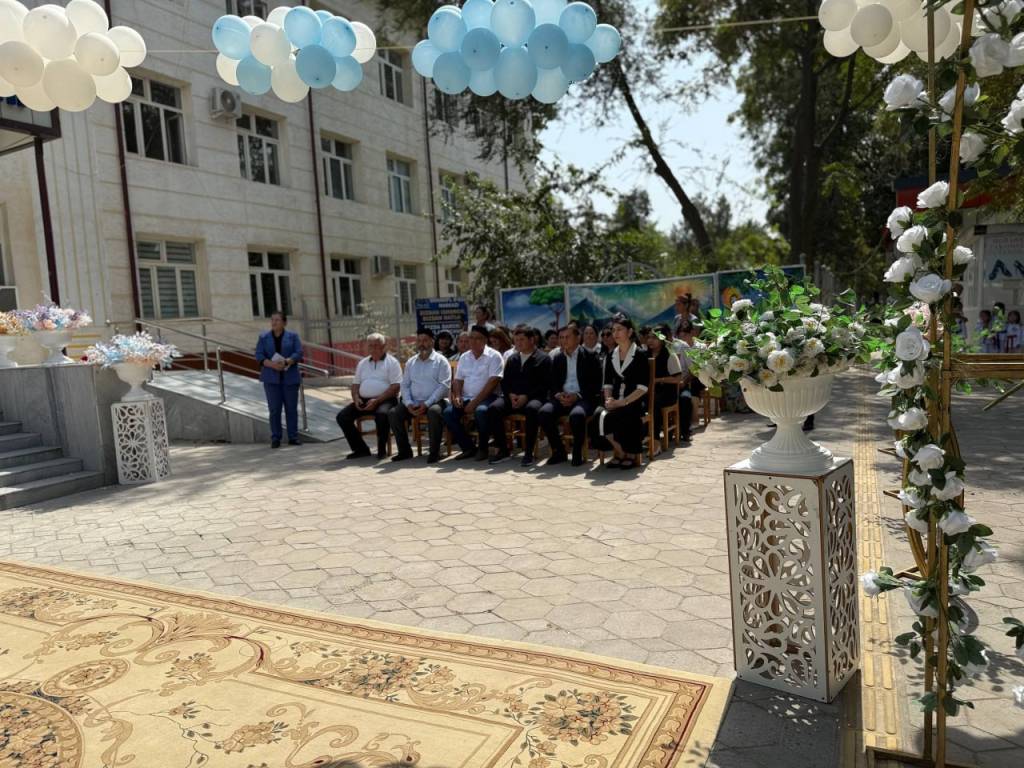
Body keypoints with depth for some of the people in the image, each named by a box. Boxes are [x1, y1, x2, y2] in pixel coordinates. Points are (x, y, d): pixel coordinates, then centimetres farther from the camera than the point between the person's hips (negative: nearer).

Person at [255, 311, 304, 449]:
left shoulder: (293, 336, 5)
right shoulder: (264, 337, 8)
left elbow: (298, 353, -5)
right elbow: (259, 355, -1)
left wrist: (285, 362, -22)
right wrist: (272, 365, -18)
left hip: (290, 377, 0)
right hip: (271, 378, 0)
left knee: (291, 408, 3)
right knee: (274, 409, -1)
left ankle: (293, 437, 10)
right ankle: (275, 438, 5)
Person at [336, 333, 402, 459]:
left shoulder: (392, 362, 0)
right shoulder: (363, 363, 19)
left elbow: (396, 386, -10)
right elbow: (355, 384, 20)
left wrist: (377, 400, -19)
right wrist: (356, 398, -2)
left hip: (385, 400, -6)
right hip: (363, 400, 6)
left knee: (382, 414, -38)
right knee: (343, 416, -13)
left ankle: (382, 449, -16)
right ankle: (361, 449, -4)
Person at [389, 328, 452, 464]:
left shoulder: (441, 361, 1)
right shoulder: (411, 362, 17)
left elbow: (444, 386, -8)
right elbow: (405, 385, 13)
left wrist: (427, 403, -18)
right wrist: (409, 403, -6)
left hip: (434, 401, -5)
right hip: (414, 402, 5)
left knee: (434, 412, -37)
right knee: (393, 413, -16)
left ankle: (434, 452, -23)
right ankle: (404, 450, -3)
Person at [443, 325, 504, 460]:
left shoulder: (494, 356, -4)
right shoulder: (464, 357, 15)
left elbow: (493, 382, -13)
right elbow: (458, 380, 16)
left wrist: (475, 402, -19)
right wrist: (457, 396, -6)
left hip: (487, 397, -5)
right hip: (466, 397, 6)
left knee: (481, 411, -37)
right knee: (448, 413, -20)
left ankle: (483, 447, -13)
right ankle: (468, 447, -6)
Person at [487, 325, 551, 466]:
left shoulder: (544, 358, 6)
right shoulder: (512, 359, 23)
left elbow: (545, 384, -4)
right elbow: (504, 382, 19)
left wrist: (526, 396, -16)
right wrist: (510, 395, -3)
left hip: (533, 398, -4)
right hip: (512, 398, 4)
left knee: (532, 409, -39)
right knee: (493, 408, -25)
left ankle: (528, 451, -29)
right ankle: (503, 450, -16)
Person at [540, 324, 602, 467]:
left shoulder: (590, 356, 4)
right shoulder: (557, 359, 18)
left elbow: (596, 383, -3)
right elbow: (552, 384, 16)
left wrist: (577, 396, -15)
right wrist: (558, 394, -7)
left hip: (583, 398, -4)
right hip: (562, 397, 4)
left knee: (577, 415, -38)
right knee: (544, 412, -27)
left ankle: (577, 453, -15)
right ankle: (559, 451, -10)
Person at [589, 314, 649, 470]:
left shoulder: (639, 355, -1)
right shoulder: (611, 355, 16)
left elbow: (643, 387, -8)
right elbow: (608, 383, 14)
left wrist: (623, 402, -18)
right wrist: (608, 399, -6)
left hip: (634, 401, -4)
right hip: (616, 401, 4)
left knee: (610, 417, -32)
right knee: (598, 414, -27)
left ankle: (630, 455, -8)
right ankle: (619, 452, -7)